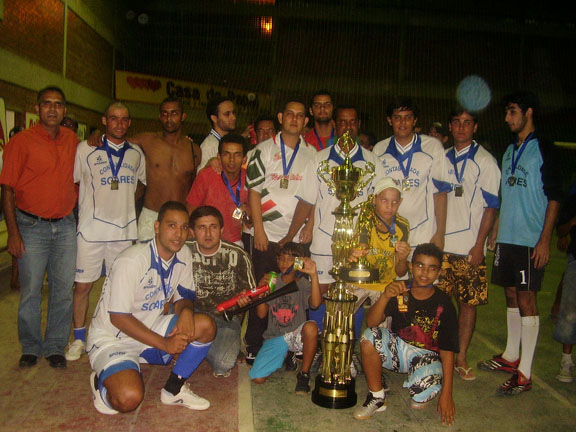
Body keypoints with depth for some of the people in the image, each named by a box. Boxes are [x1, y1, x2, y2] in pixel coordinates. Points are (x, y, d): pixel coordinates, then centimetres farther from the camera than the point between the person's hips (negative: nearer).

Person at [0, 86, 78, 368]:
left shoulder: (72, 140, 8)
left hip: (65, 226, 4)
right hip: (32, 226, -3)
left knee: (64, 290, 7)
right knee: (30, 291, 4)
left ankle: (55, 347, 22)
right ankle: (30, 348, 23)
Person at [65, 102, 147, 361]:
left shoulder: (136, 153, 9)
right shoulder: (85, 148, 0)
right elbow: (71, 182, 4)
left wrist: (126, 202, 8)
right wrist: (85, 208, -4)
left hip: (124, 229, 3)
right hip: (91, 228, -2)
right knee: (83, 285, 2)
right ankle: (79, 338, 19)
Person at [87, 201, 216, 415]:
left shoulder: (184, 255, -3)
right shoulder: (132, 261, -24)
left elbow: (183, 296, 6)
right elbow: (118, 317, -22)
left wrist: (186, 310, -20)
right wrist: (164, 343, -22)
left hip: (151, 328, 7)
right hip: (112, 339, -6)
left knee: (206, 326, -16)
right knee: (129, 399, -30)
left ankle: (174, 389, 1)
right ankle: (103, 381, 7)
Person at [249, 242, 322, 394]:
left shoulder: (303, 284, -4)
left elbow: (315, 303, -26)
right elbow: (262, 314, 0)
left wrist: (314, 276, -34)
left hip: (296, 334, -2)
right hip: (275, 337, 2)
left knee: (311, 327, -38)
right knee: (257, 378, -13)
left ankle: (304, 373, -14)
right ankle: (285, 355, 19)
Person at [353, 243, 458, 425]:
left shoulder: (443, 304, -10)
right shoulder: (399, 291, -6)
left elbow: (447, 350, -9)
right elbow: (371, 323, -16)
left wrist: (446, 393, -13)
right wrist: (385, 297, -34)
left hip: (427, 355, -2)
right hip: (398, 348, 2)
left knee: (423, 394, -31)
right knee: (369, 336, -26)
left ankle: (418, 396, 12)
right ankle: (377, 398, -8)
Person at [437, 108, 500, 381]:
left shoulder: (485, 161, 0)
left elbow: (491, 206, -3)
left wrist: (479, 245, -10)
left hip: (469, 247, -3)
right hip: (440, 244, 3)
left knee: (468, 302, 3)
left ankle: (461, 359, 15)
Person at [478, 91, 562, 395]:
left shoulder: (543, 149, -6)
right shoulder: (510, 151, 16)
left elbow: (554, 197, -10)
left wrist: (544, 239, -15)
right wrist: (496, 228, 17)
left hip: (530, 240, -7)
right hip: (507, 236, 7)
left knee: (526, 298, -5)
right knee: (511, 294, 14)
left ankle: (524, 373, 1)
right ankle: (511, 356, 27)